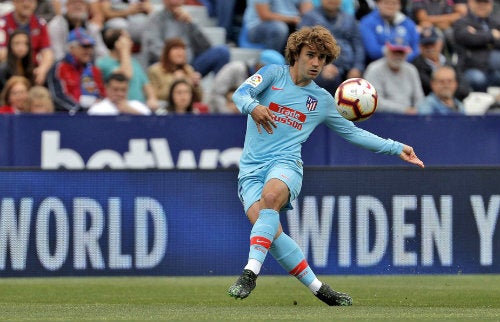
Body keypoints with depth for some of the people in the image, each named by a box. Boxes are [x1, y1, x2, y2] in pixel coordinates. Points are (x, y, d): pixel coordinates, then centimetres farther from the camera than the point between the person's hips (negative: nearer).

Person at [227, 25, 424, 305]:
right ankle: (317, 288, -10)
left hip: (285, 164, 1)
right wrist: (252, 106, -33)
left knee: (271, 196, -36)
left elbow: (354, 133, 25)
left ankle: (251, 272, -40)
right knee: (270, 231, -23)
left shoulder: (322, 100, 16)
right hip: (251, 168, -1)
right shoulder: (274, 74, 9)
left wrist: (396, 148, 19)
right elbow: (240, 93, -8)